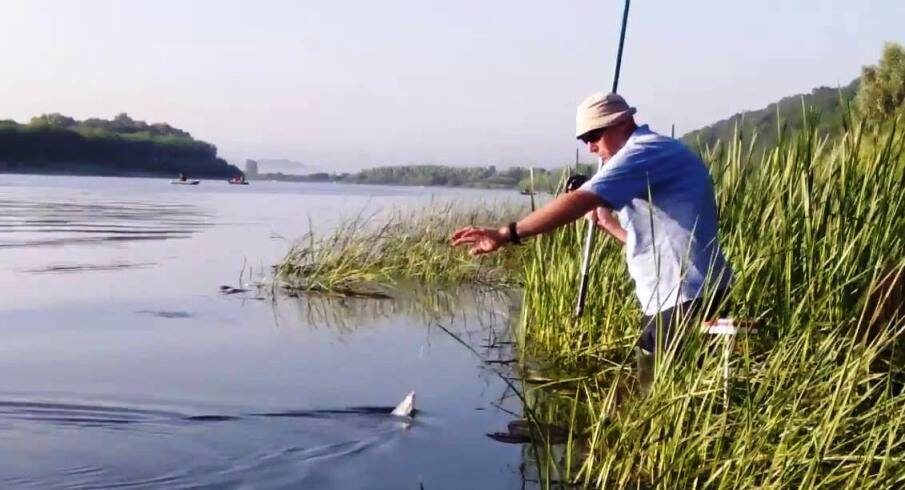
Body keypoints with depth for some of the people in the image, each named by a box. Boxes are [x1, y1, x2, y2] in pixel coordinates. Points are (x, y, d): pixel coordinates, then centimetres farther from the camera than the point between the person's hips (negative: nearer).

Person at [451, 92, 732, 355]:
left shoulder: (646, 151, -12)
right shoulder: (652, 157, 21)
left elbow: (579, 201, -25)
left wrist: (507, 233, -29)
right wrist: (607, 223, 14)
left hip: (684, 296, -10)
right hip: (673, 296, 10)